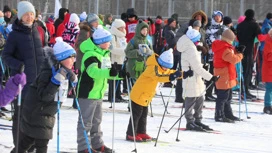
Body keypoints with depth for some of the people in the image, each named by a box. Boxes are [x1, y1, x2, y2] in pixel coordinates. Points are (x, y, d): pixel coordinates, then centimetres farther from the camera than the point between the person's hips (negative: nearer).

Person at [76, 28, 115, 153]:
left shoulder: (104, 53, 11)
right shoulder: (90, 55, -21)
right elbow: (93, 71, -38)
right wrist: (109, 72, -52)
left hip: (98, 92, 10)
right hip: (87, 92, -10)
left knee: (97, 120, 20)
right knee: (85, 121, -5)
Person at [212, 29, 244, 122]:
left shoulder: (221, 47, 11)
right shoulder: (225, 50, -21)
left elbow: (230, 55, 17)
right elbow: (233, 59, -24)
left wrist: (236, 51, 2)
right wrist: (240, 54, -7)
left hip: (226, 77, 11)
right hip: (224, 77, -11)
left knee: (228, 97, 20)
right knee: (222, 97, -5)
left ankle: (228, 114, 29)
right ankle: (219, 116, 0)